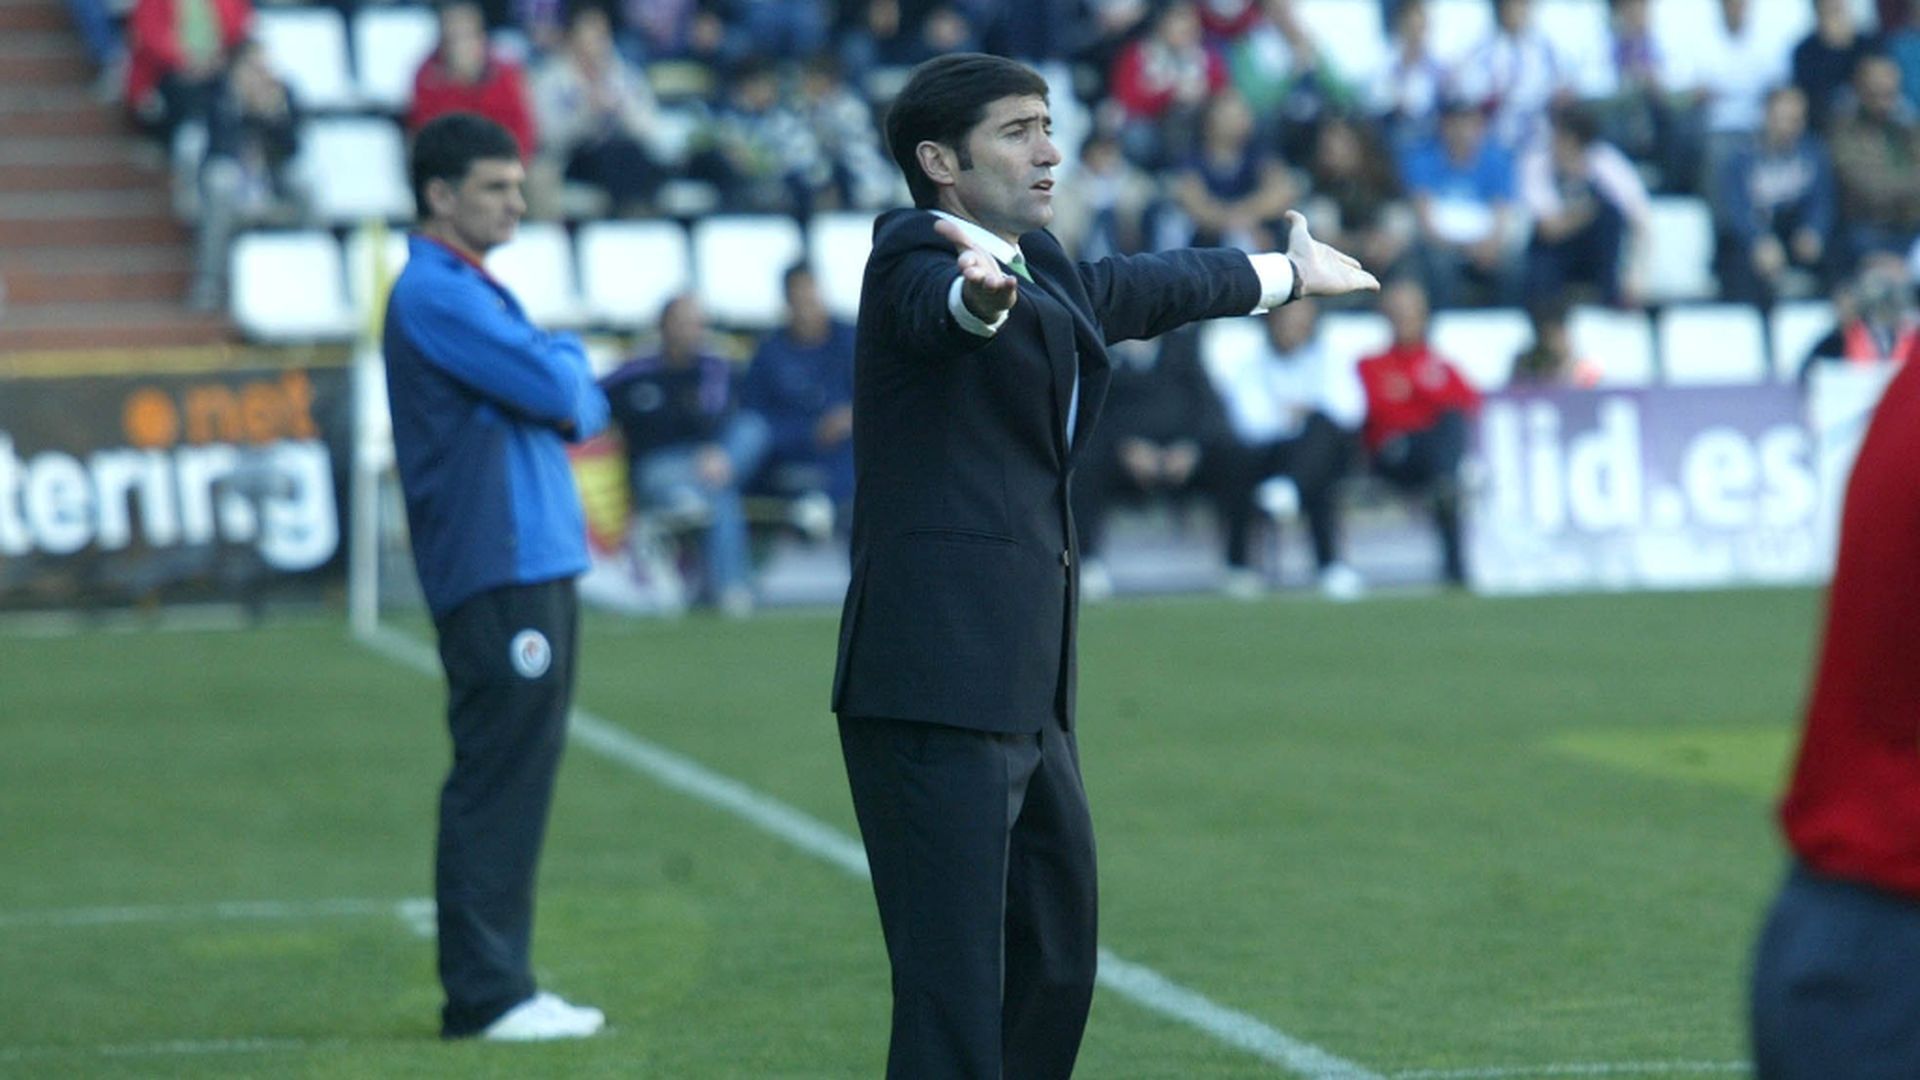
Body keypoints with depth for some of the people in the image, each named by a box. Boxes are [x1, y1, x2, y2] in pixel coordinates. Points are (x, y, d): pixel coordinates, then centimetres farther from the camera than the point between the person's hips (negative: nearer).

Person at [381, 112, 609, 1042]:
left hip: (535, 569, 10)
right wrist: (567, 357, 5)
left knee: (516, 781, 10)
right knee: (497, 781, -9)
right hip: (496, 574, -10)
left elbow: (584, 410, 19)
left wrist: (561, 386, -3)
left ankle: (500, 986, 14)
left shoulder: (474, 292, 22)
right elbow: (554, 388, -17)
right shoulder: (435, 294, -10)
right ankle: (484, 996, -8)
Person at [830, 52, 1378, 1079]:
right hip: (938, 686, -10)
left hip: (1022, 687, 10)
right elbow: (944, 306, -33)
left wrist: (1283, 273, 54)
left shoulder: (1043, 269, 19)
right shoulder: (916, 258, -9)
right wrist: (983, 290, -57)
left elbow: (1137, 290, 38)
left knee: (1056, 972, 17)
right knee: (954, 993, -15)